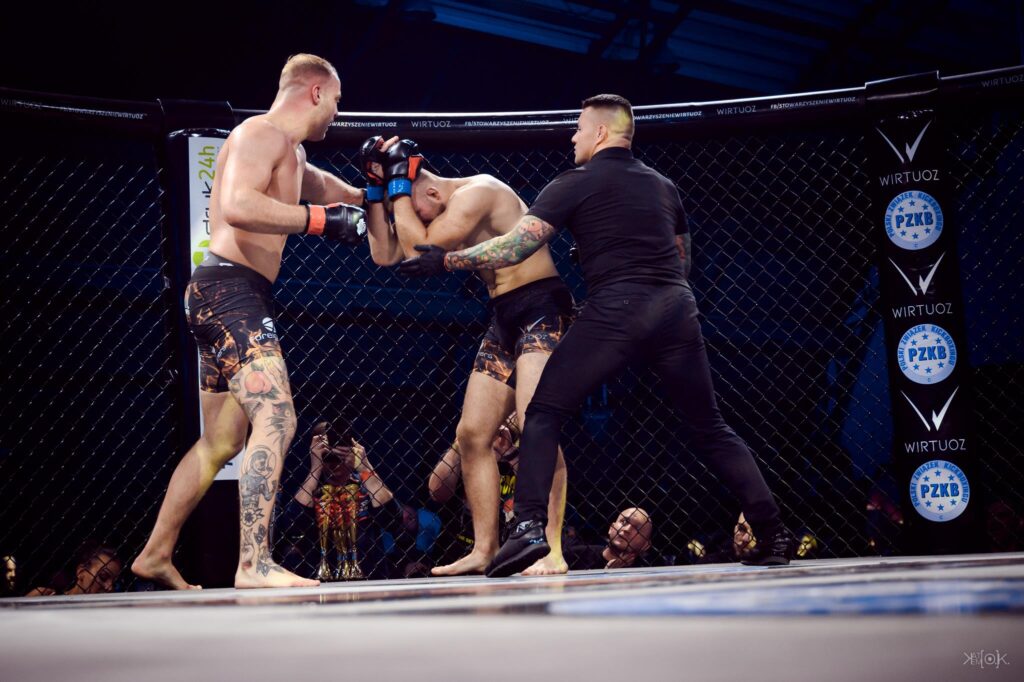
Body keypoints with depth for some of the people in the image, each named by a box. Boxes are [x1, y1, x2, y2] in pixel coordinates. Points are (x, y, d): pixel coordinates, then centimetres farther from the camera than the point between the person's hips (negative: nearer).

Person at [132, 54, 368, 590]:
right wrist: (319, 219, -22)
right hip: (229, 288, -11)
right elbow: (237, 206, -26)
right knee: (276, 420, -23)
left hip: (240, 299, 11)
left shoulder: (292, 155, 24)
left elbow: (341, 196, 40)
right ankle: (254, 564, -29)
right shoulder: (262, 133, -8)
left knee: (221, 443, 17)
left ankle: (155, 556, 27)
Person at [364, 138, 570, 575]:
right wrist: (375, 191, 2)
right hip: (504, 319, 10)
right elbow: (385, 254, 9)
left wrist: (398, 186, -14)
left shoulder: (476, 193, -16)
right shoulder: (444, 214, 13)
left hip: (542, 308, -10)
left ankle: (552, 552, -25)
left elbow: (419, 248, -22)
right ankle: (484, 550, 11)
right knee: (471, 434, 6)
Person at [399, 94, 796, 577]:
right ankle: (772, 531, 11)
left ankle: (529, 528, -14)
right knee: (710, 429, 15)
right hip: (676, 309, 5)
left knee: (542, 415, 2)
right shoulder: (663, 185, 22)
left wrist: (447, 261, 5)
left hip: (614, 311, -5)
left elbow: (516, 246, -2)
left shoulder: (577, 183, 5)